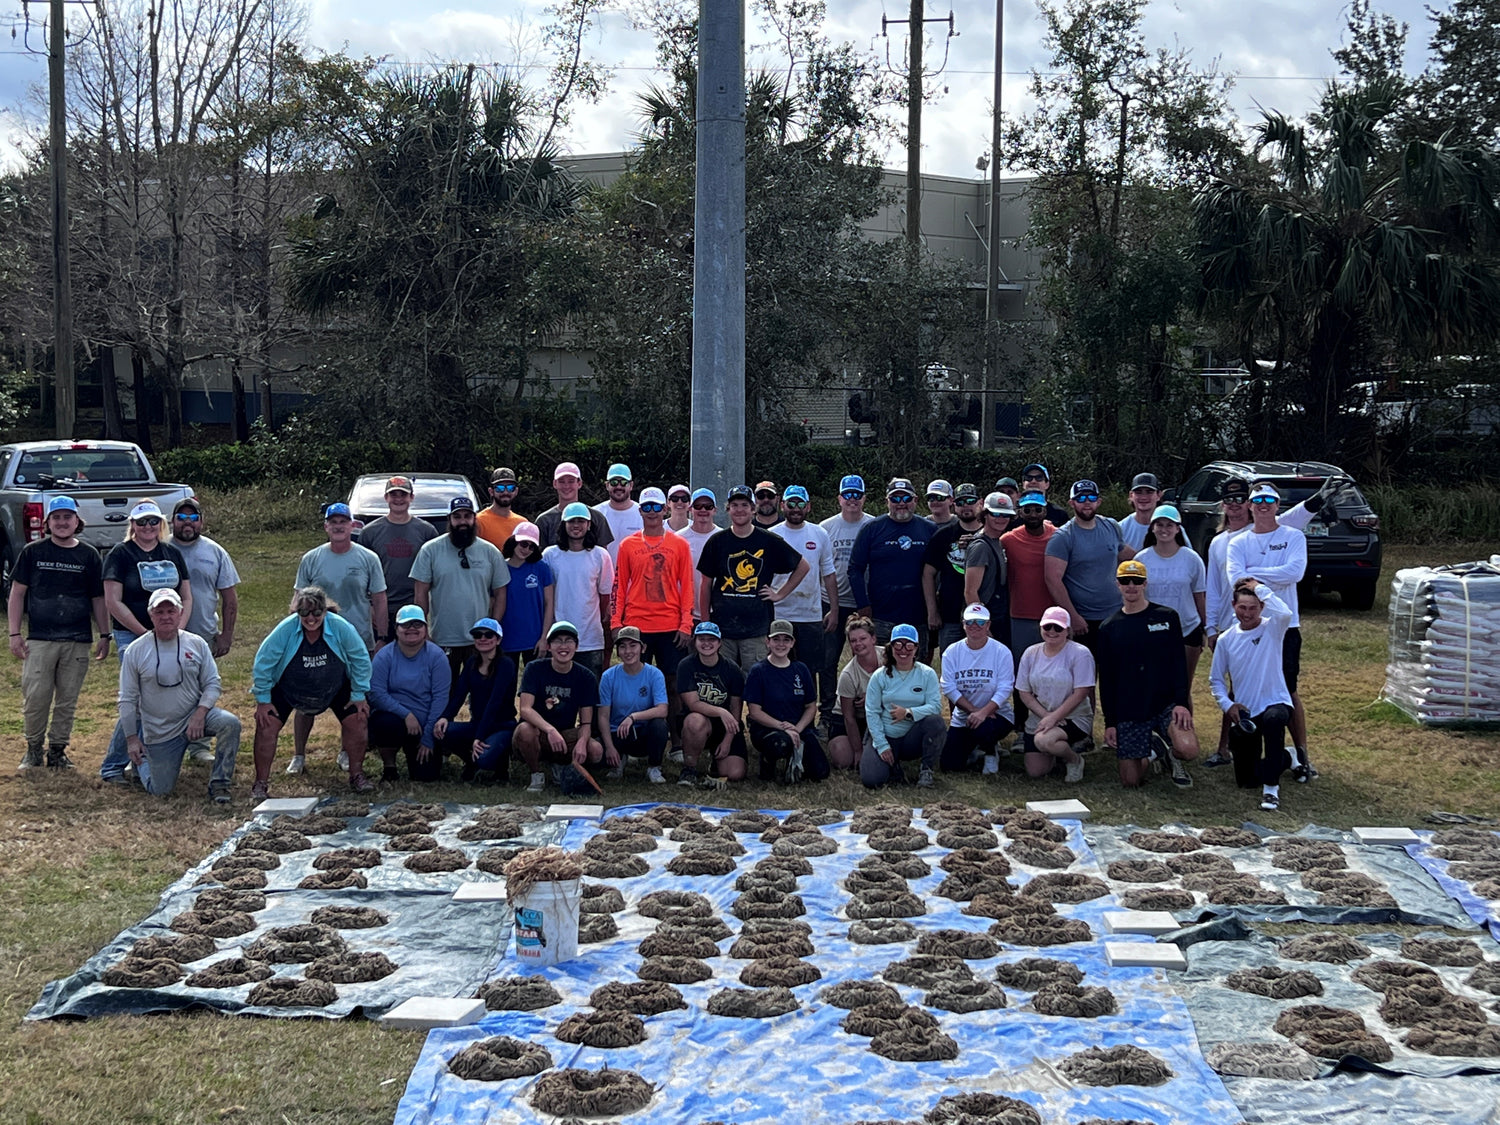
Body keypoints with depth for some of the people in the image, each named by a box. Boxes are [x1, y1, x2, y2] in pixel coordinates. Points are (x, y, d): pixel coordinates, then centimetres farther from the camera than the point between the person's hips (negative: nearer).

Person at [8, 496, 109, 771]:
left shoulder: (89, 555, 8)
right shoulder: (33, 552, 4)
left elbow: (98, 599, 13)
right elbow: (17, 594, 6)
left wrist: (104, 635, 7)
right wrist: (15, 634, -1)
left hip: (78, 641, 1)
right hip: (39, 639, -1)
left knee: (68, 701, 5)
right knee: (35, 698, -3)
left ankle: (58, 750, 16)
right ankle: (34, 748, 13)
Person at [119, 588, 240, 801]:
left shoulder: (197, 644, -1)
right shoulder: (136, 651, -5)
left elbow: (212, 684, 0)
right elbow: (127, 699, -1)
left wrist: (200, 713, -18)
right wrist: (131, 739, -3)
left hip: (195, 717, 1)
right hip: (159, 733, -1)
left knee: (230, 724, -28)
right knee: (160, 790, 2)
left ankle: (219, 784, -14)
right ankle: (142, 761, 37)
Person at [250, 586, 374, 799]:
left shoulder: (341, 627, -25)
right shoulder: (285, 629, -28)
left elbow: (360, 659, -10)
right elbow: (263, 663, -17)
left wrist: (359, 695, -9)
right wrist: (263, 700, -14)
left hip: (335, 689, 1)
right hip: (287, 689, -1)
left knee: (357, 721, -11)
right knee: (266, 725, -15)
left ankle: (357, 776, 9)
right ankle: (261, 784, 0)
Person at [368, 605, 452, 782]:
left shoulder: (436, 656, -5)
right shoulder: (385, 656, -5)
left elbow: (440, 697, -9)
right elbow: (376, 693, -13)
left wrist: (428, 739, -13)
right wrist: (406, 715, -26)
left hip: (425, 725, 1)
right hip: (393, 716, -1)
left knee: (427, 775, -12)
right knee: (387, 725, -37)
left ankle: (414, 752, 26)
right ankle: (389, 767, -4)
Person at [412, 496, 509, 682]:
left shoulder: (490, 552, 5)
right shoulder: (431, 550, 0)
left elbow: (500, 593, 7)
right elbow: (420, 593, 0)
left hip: (480, 640, 1)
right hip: (442, 640, -1)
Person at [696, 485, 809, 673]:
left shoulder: (769, 541, 4)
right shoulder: (717, 542, 6)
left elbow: (802, 566, 15)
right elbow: (706, 584, 9)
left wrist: (780, 594, 7)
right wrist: (705, 624, 5)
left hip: (756, 630, -1)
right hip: (722, 628, 1)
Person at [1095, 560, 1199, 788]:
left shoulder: (1167, 617, 3)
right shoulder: (1108, 628, 8)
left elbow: (1178, 664, 1)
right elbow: (1105, 680, 9)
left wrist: (1181, 702, -12)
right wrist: (1109, 722, 4)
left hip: (1165, 703, -1)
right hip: (1128, 713, 1)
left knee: (1188, 749, -28)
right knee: (1130, 781, -3)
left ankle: (1172, 755, 10)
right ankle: (1152, 751, 30)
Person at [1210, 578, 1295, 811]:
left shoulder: (1272, 629, -7)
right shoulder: (1226, 640, 2)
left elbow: (1285, 612, -32)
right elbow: (1216, 680, 9)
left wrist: (1259, 588, -21)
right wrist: (1227, 704, -9)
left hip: (1275, 703, -4)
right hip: (1243, 713, 4)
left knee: (1273, 719, -43)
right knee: (1246, 780, 8)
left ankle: (1271, 786, -27)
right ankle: (1284, 758, 41)